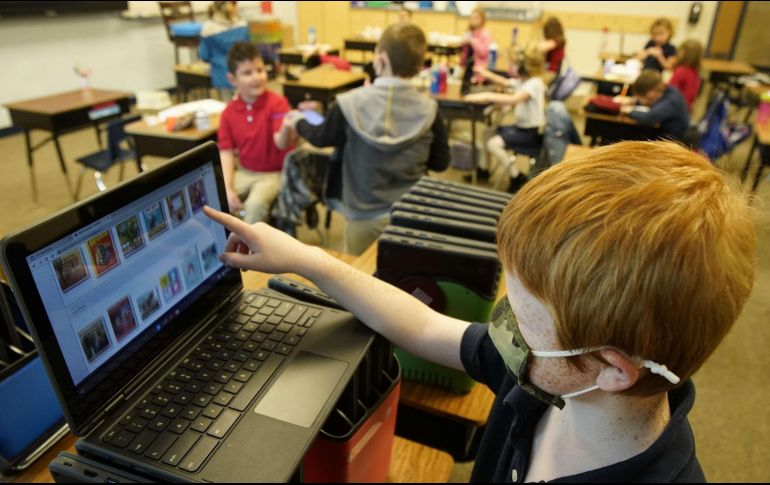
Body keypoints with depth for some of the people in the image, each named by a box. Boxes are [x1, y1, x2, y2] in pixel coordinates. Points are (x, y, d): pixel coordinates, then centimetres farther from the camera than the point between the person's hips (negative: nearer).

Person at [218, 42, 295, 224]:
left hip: (275, 173, -5)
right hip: (245, 172, 5)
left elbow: (282, 144, -26)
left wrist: (286, 128, -50)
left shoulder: (277, 103, -15)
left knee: (255, 203, -31)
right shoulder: (229, 112, -2)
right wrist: (227, 189, -12)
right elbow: (226, 151, 0)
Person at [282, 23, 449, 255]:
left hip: (365, 214, -1)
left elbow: (322, 138, 6)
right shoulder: (428, 109, -11)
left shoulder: (350, 103, -15)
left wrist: (299, 122, 27)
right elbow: (440, 163, 0)